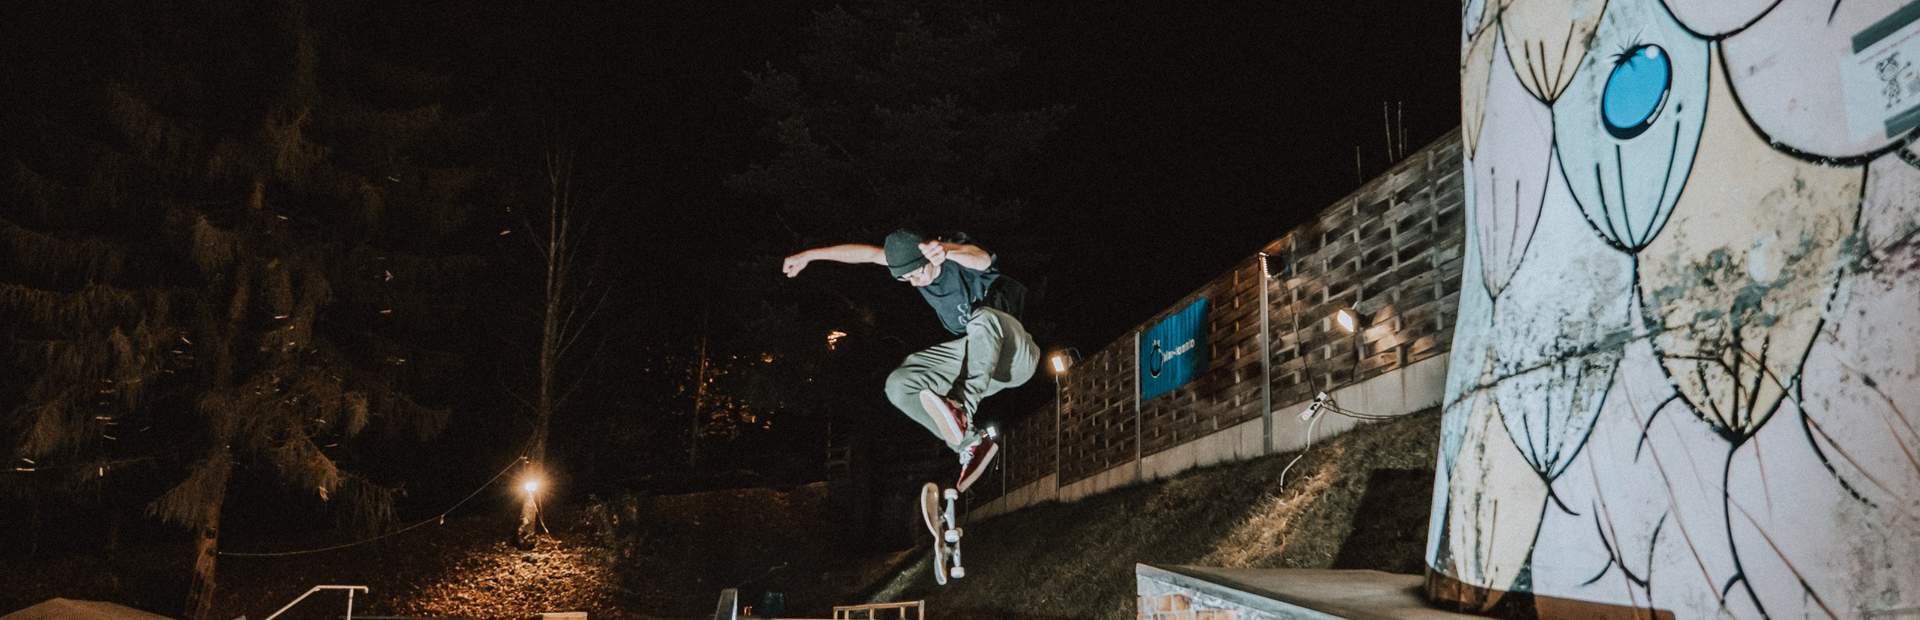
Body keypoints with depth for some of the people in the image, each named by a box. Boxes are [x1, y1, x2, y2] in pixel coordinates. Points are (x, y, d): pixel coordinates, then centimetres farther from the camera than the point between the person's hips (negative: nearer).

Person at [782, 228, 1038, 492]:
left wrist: (946, 252, -62)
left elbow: (982, 260, -42)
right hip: (975, 354, 7)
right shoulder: (910, 261, 0)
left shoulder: (957, 250, -20)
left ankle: (962, 410, -50)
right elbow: (869, 253, 5)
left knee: (983, 317, -41)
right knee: (899, 386, -12)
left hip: (1016, 354, -7)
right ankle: (972, 443, -19)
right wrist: (809, 255, 8)